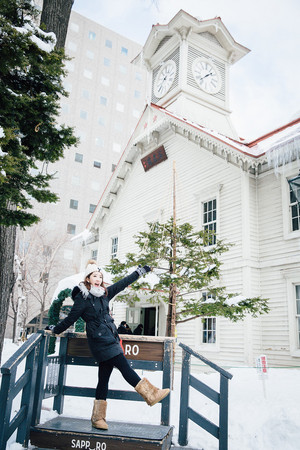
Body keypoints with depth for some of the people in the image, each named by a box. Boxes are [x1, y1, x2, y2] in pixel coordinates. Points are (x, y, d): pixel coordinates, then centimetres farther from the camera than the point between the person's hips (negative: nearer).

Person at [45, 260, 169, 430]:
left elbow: (122, 283, 19)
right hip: (99, 339, -7)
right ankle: (150, 394, -8)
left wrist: (140, 271, 22)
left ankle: (98, 417, 13)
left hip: (110, 338, 7)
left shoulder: (104, 293, 13)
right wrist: (55, 329, 10)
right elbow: (71, 318, 3)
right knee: (124, 365, -11)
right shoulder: (82, 298, -6)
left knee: (104, 377, 7)